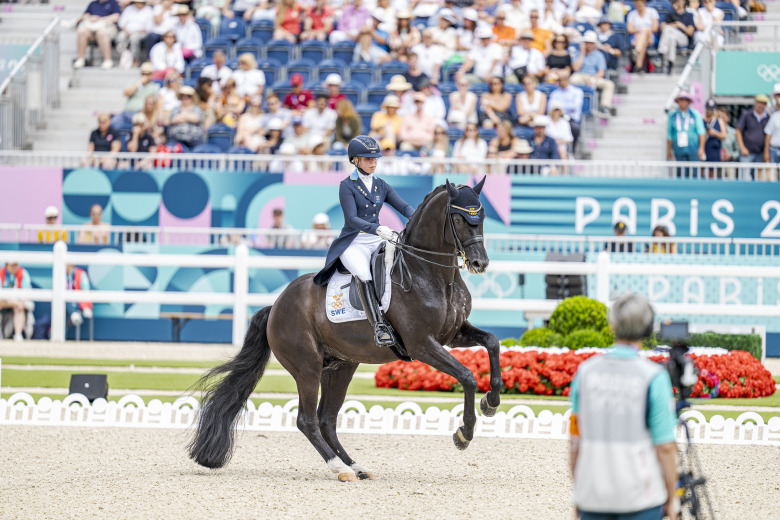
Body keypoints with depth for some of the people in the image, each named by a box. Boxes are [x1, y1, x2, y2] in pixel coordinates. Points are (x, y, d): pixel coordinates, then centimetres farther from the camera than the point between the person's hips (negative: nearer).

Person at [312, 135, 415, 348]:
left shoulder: (381, 186, 14)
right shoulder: (347, 186, -3)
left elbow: (404, 207, 3)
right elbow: (352, 219, -16)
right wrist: (377, 229, -32)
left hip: (377, 242, 6)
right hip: (353, 243, -6)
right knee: (364, 274, -34)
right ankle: (378, 325, -43)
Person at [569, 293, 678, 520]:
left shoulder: (586, 371, 1)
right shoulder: (653, 377, -10)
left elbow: (575, 439, 7)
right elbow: (665, 446, -10)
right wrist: (671, 499, 0)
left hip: (593, 494, 4)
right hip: (639, 495, -3)